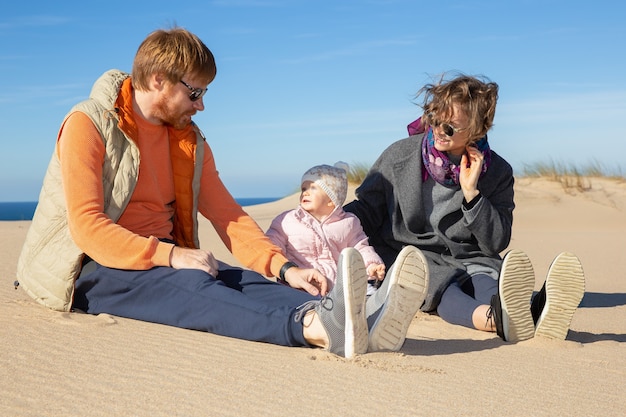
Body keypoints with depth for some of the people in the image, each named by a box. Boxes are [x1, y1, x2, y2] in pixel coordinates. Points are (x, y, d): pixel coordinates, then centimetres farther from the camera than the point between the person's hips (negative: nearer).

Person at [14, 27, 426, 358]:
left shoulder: (190, 140, 11)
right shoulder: (88, 125, -8)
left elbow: (228, 215, 5)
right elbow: (87, 227, -18)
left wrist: (283, 267, -11)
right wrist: (170, 255, -28)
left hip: (165, 262, 6)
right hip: (92, 269, -5)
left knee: (247, 281, -26)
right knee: (193, 285, -36)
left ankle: (358, 326, -50)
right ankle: (314, 327, -61)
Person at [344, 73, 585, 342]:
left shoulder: (497, 172, 4)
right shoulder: (399, 155, 1)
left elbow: (496, 243, -2)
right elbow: (367, 208, 9)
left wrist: (471, 192, -14)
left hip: (466, 259, 1)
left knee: (486, 278, -35)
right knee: (437, 282, -37)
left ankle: (534, 313, -70)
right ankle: (498, 317, -69)